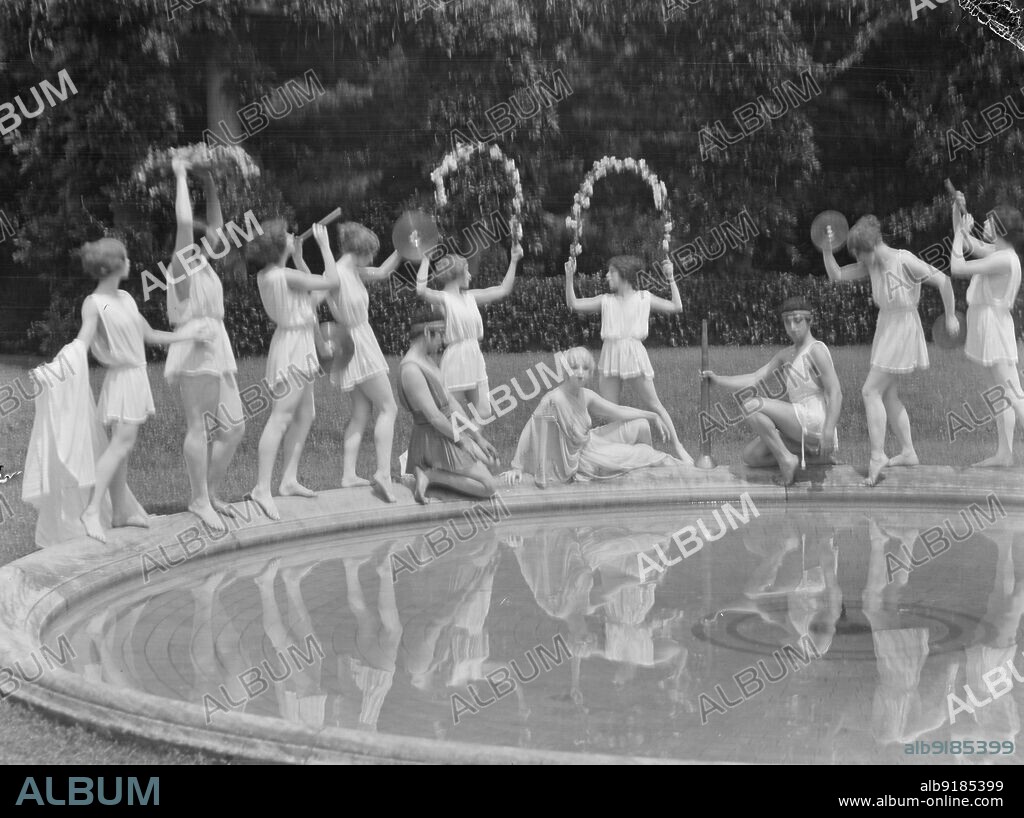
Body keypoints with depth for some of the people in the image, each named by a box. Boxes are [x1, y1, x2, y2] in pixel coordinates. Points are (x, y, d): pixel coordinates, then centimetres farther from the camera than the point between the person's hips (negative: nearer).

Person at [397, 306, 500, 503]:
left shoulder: (426, 361, 10)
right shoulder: (411, 370, -23)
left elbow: (450, 401, 13)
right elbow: (433, 416, -23)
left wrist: (478, 437, 10)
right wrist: (463, 441, -12)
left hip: (446, 431, 10)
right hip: (437, 440, -10)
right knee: (489, 487, -13)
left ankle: (427, 472, 17)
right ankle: (430, 475, -9)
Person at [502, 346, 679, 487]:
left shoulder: (585, 395, -7)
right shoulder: (553, 400, -31)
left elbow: (618, 411, 6)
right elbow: (530, 432, -26)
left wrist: (653, 416, 8)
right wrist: (516, 468, -23)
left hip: (591, 442, 7)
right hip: (579, 460, -7)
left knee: (641, 425, 7)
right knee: (645, 454, -3)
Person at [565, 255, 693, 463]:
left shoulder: (644, 298, 4)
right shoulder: (605, 301, 10)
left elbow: (677, 307, 3)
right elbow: (573, 303, 9)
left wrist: (671, 279, -1)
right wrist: (569, 276, 0)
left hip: (634, 351, -3)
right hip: (610, 353, 3)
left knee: (652, 403, -2)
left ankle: (677, 447, 5)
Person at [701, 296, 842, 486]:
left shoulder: (816, 350, -6)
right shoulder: (785, 355, 19)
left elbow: (836, 393, -14)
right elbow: (754, 378, 12)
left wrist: (828, 432, -25)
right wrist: (717, 379, 0)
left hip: (815, 419, -9)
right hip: (799, 424, 9)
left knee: (751, 405, -22)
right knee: (750, 456, 2)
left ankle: (786, 460, -16)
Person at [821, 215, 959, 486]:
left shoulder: (905, 261, -19)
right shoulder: (871, 266, 4)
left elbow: (943, 281, -14)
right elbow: (836, 275, 3)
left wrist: (951, 316, -7)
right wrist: (826, 251, -15)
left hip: (902, 329, -9)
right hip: (886, 327, 9)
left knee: (871, 391, -12)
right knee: (888, 395, 13)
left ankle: (877, 456, -13)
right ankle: (908, 452, 22)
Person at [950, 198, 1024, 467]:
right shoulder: (994, 251, 9)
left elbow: (957, 267, -22)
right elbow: (966, 243, 24)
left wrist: (962, 231, -10)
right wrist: (958, 210, 11)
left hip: (994, 325, -10)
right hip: (984, 326, 10)